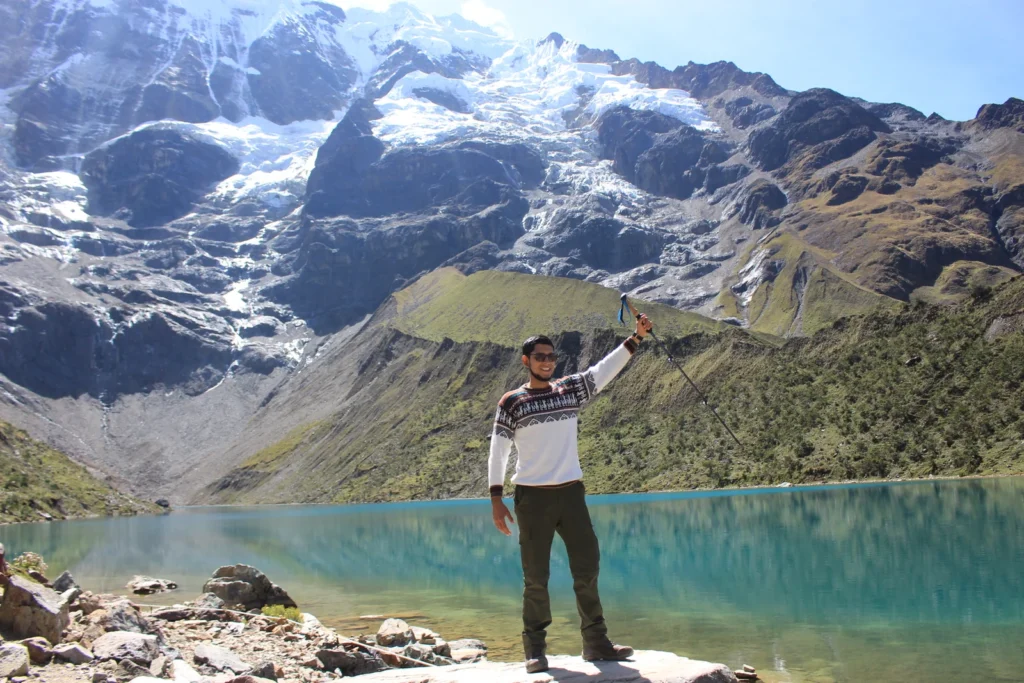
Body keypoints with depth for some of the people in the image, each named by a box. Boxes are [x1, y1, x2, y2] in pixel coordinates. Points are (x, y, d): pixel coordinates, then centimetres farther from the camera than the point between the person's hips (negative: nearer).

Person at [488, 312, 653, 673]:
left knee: (587, 567, 6)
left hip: (571, 492, 3)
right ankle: (535, 649, 11)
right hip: (531, 496, -3)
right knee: (536, 577, 2)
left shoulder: (571, 389, 8)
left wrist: (636, 338, -12)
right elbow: (498, 452, -1)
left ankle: (596, 642, 16)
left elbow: (606, 368, -1)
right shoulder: (512, 402, -1)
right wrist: (496, 498, -7)